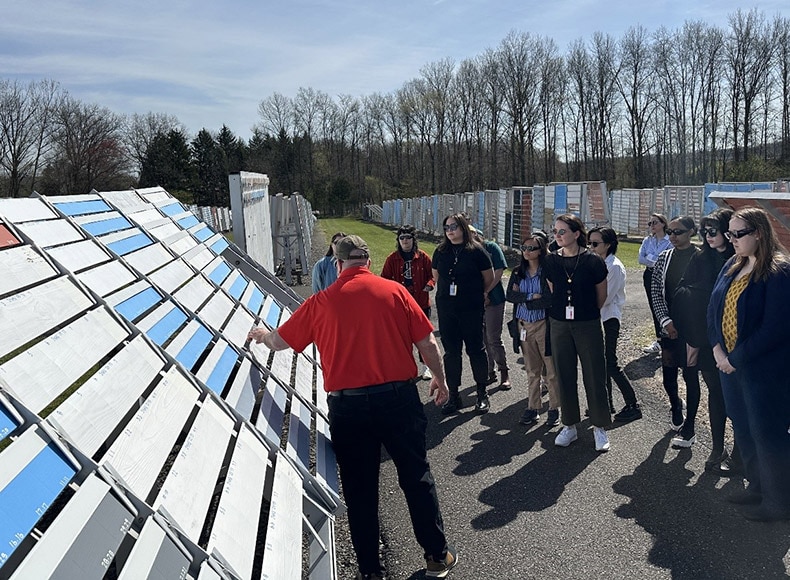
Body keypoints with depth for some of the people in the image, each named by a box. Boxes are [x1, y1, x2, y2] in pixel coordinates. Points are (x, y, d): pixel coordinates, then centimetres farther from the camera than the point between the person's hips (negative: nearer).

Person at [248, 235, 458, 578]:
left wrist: (261, 335, 33)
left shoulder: (321, 302, 0)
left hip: (347, 405, 0)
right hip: (398, 397, 0)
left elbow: (280, 341, 11)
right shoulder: (394, 291, -1)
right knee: (416, 476, 15)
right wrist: (439, 378, 16)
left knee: (359, 489, 13)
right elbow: (428, 342, -1)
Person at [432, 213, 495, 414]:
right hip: (446, 310, 3)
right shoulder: (441, 251, 4)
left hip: (472, 310, -3)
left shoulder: (476, 251, -6)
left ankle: (482, 394, 20)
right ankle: (453, 396, 17)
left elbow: (489, 279, 2)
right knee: (451, 352, 7)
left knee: (476, 350, 6)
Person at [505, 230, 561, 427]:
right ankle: (533, 407, 22)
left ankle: (554, 409, 16)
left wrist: (523, 299, -10)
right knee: (531, 371, 13)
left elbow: (550, 299, -17)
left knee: (551, 369, 4)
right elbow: (510, 295, -2)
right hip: (524, 325, 5)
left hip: (544, 324, -5)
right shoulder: (518, 272, 8)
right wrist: (531, 297, -15)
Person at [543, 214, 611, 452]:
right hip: (560, 326, 3)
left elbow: (601, 294, 3)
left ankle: (599, 427, 20)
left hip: (588, 326, -3)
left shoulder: (592, 261, -10)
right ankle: (570, 426, 24)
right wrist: (563, 311, 11)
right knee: (565, 376, 9)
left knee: (594, 376, 4)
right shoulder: (551, 261, -1)